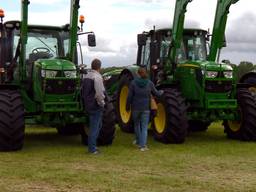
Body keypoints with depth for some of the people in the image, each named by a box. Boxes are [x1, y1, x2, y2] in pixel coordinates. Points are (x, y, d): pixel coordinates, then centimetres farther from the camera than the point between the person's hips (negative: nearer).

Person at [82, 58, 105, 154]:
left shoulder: (86, 76, 11)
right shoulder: (97, 77, -17)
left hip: (88, 105, 9)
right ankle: (92, 148, 5)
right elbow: (99, 93, -23)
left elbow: (83, 90, 18)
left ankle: (92, 145, 24)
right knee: (94, 127, -1)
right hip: (96, 106, -9)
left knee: (98, 125, 20)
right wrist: (102, 103, -11)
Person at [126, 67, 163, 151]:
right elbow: (156, 93, 7)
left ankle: (138, 141, 37)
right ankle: (143, 145, -7)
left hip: (136, 107, 0)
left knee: (137, 124, 21)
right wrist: (161, 92, 29)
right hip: (145, 108, 0)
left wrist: (128, 106, 5)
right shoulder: (149, 83, -4)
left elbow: (129, 96, -8)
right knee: (144, 127, 2)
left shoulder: (133, 82, -8)